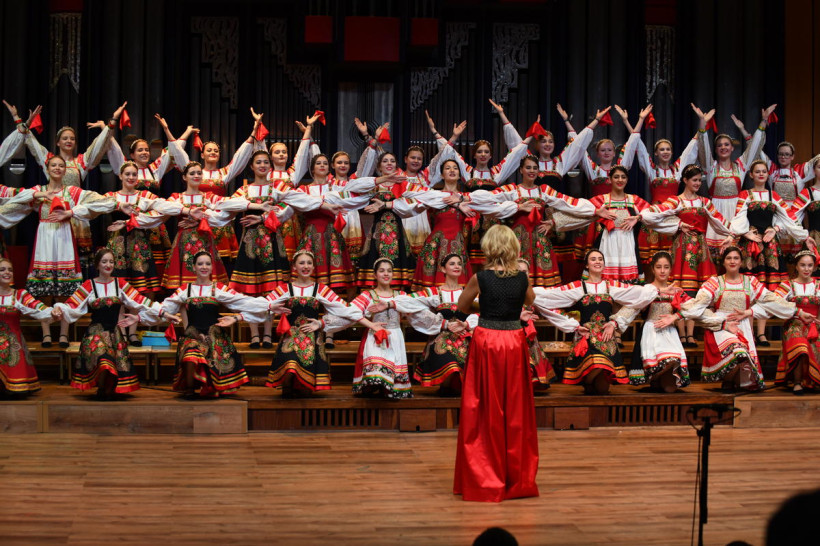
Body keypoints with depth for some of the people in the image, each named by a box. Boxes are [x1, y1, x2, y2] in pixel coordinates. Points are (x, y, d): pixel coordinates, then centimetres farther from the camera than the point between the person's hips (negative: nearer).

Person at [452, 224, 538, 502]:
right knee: (515, 412, 11)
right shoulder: (522, 278, 0)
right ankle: (517, 478, 19)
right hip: (515, 343, 3)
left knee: (485, 413, 5)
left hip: (486, 344, -3)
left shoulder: (480, 278, -8)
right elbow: (531, 305, 21)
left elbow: (461, 310, 8)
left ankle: (485, 481, 10)